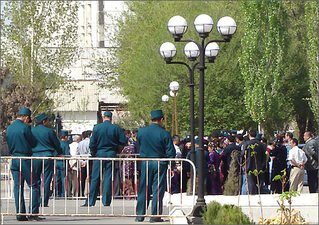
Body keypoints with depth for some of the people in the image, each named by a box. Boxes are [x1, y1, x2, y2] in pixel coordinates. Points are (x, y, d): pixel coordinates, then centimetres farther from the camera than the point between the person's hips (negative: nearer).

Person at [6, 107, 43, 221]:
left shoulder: (9, 128, 8)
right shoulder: (25, 127, -12)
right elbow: (33, 143, -5)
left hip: (14, 159, 6)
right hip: (25, 159, -6)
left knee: (18, 187, 8)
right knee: (33, 186, 0)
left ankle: (20, 214, 6)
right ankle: (33, 213, -6)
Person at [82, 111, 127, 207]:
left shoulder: (97, 128, -3)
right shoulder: (116, 128, -3)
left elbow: (92, 143, -4)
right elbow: (124, 142, -4)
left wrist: (93, 153, 10)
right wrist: (117, 149, 13)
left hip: (99, 153, 0)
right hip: (111, 154, 0)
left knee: (95, 178, 4)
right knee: (108, 178, 3)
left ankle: (90, 201, 3)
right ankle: (106, 201, 0)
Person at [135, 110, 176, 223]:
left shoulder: (141, 131, 0)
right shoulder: (164, 134, -10)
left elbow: (138, 147, 11)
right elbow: (171, 153, -9)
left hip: (145, 163, 3)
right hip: (160, 164, -3)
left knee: (144, 189, 10)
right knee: (158, 190, 2)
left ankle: (140, 215, 12)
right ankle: (155, 216, 1)